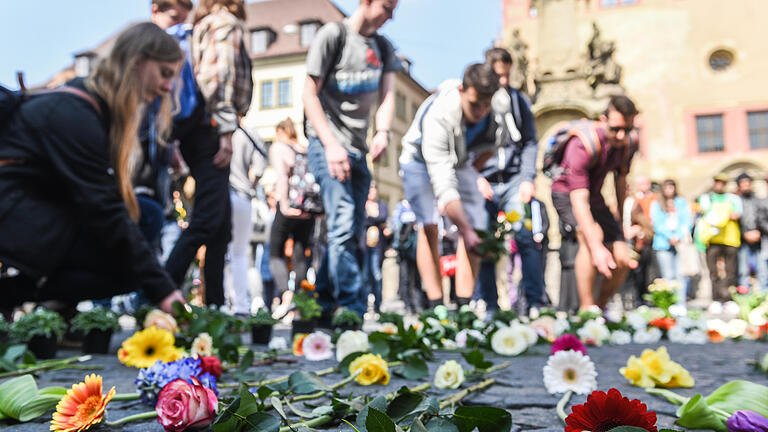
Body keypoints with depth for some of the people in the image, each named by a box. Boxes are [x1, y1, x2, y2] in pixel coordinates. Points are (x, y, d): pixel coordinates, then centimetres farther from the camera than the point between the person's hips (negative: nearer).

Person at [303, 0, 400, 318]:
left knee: (352, 233, 7)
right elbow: (309, 94, -7)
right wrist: (331, 145, -16)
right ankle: (352, 309, -14)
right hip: (328, 143, -7)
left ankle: (321, 306, 17)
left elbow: (387, 95, 11)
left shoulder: (383, 47, 14)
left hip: (359, 150, 7)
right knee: (343, 225, -16)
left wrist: (383, 132, -11)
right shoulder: (333, 34, -5)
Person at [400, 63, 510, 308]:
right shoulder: (437, 117, -40)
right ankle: (436, 304, -20)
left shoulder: (501, 105, -25)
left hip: (461, 162, 5)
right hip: (421, 161, -4)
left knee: (476, 227, -9)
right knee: (428, 227, -22)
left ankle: (464, 304, -6)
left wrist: (474, 169, 5)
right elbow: (443, 182, -43)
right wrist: (465, 230, -47)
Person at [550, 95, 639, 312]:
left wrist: (620, 219, 16)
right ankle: (586, 310, -29)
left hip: (594, 196, 6)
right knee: (592, 234, -35)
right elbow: (578, 199, -37)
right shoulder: (582, 145, -31)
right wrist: (596, 246, -45)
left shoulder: (629, 142, -11)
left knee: (623, 260, -5)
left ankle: (600, 307, 18)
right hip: (567, 194, -6)